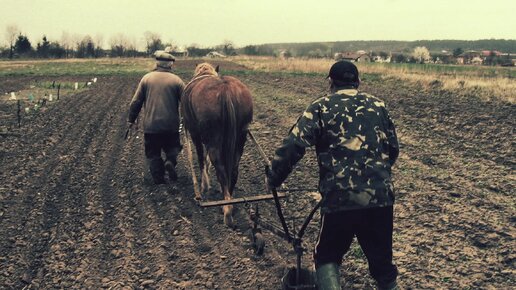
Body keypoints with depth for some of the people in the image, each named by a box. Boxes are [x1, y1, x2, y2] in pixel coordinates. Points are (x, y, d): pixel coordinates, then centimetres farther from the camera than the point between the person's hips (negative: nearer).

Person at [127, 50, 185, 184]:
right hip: (171, 124, 0)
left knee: (153, 153, 12)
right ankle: (170, 161, -8)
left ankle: (158, 178, 9)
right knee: (172, 147, 20)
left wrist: (131, 119, 12)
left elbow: (136, 101, 1)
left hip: (151, 124, 0)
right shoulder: (176, 80, -3)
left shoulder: (146, 78, 0)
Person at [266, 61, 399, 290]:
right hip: (380, 196, 3)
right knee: (382, 263, 19)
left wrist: (272, 179, 5)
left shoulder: (320, 108, 3)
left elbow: (292, 147, -7)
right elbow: (393, 149, 19)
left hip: (339, 198, -3)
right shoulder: (377, 105, 13)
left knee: (327, 258, 18)